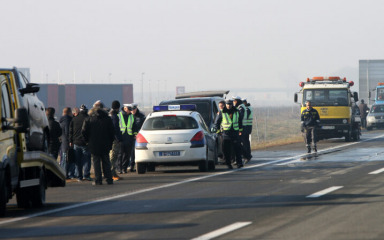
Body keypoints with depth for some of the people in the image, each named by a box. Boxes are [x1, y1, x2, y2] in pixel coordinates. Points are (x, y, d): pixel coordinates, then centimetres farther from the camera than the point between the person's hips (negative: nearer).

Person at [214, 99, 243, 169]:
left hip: (235, 132, 1)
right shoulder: (222, 113, 0)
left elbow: (240, 121, 22)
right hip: (226, 133, -1)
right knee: (226, 150, -1)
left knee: (237, 148, -7)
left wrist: (240, 130, 22)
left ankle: (239, 163, -8)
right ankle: (228, 164, 6)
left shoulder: (236, 112, 8)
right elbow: (217, 122, 7)